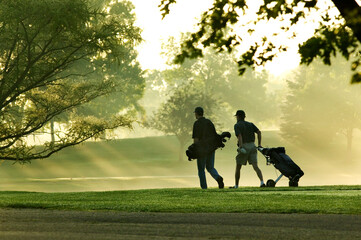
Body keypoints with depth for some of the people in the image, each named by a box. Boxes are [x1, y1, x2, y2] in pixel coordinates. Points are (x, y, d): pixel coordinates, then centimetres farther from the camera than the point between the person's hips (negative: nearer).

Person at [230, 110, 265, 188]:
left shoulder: (237, 125, 2)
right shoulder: (250, 124, 18)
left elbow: (239, 136, -15)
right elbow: (259, 132, 6)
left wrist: (241, 146, -25)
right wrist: (259, 144, 6)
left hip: (244, 147, -4)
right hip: (252, 146, 4)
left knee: (238, 167, 12)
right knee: (255, 166, -5)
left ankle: (236, 185, 19)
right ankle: (262, 182, -25)